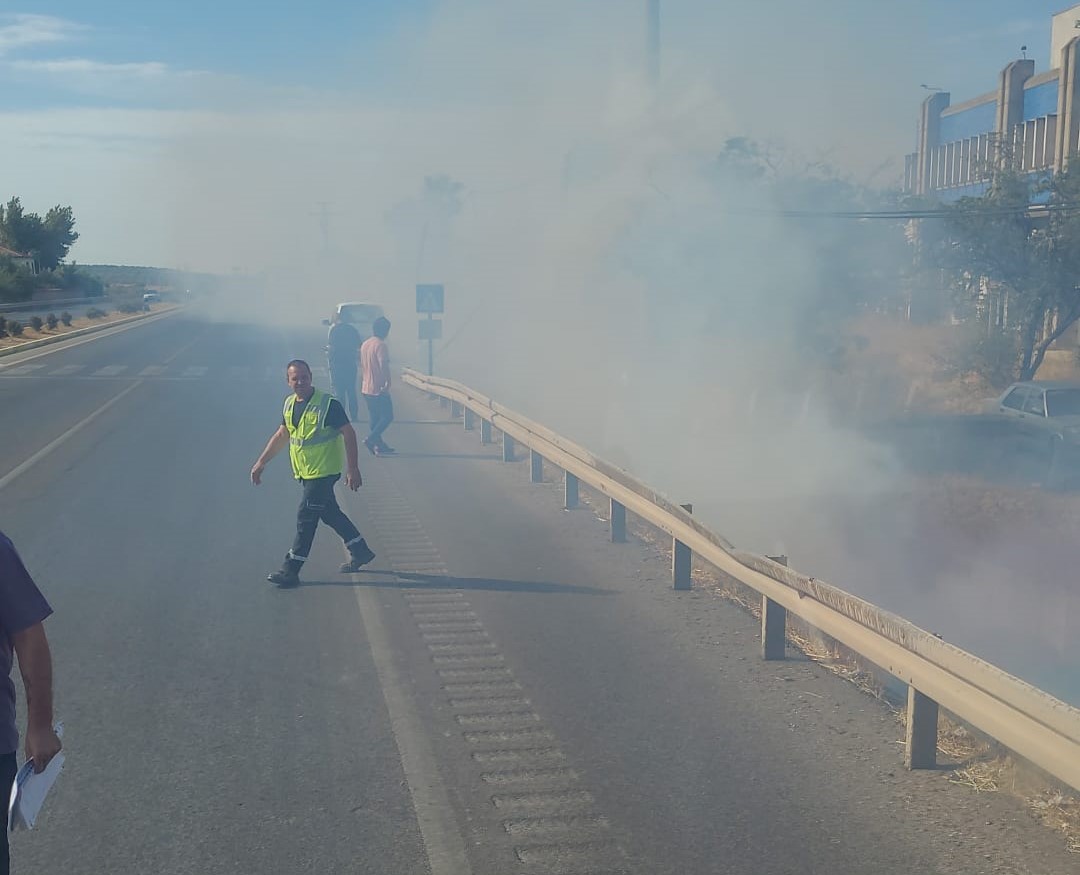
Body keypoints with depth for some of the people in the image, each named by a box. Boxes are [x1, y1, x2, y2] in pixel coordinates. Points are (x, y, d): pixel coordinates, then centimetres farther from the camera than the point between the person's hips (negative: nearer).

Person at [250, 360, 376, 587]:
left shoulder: (328, 404, -16)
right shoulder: (289, 404, 6)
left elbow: (348, 434, -15)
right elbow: (282, 435, 18)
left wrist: (352, 469, -18)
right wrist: (261, 462, 16)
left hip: (323, 472, -8)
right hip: (305, 472, 8)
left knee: (305, 518, -7)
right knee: (330, 513, 16)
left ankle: (291, 570, 0)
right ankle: (360, 551, 31)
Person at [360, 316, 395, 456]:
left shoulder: (365, 344, 11)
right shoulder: (380, 345, -17)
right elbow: (384, 366, -26)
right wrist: (388, 383, -21)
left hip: (366, 388, 9)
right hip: (379, 389, -9)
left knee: (374, 418, 13)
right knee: (388, 416, 0)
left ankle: (379, 445, 17)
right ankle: (370, 439, -11)